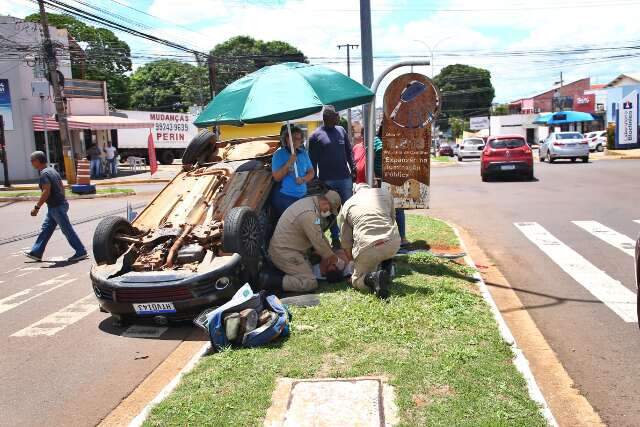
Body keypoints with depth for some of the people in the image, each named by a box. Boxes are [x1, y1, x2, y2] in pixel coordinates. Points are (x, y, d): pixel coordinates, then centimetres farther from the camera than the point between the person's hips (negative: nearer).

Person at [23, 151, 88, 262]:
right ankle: (36, 252, 21)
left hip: (56, 207, -10)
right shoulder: (52, 170, 13)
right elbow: (62, 187, 16)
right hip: (59, 204, 10)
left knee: (67, 230, -4)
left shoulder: (44, 174, -17)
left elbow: (46, 192, -25)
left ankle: (81, 252, 2)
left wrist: (36, 207, -22)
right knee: (45, 229, 14)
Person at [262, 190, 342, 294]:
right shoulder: (309, 214, -26)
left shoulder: (309, 201, 7)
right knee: (310, 283, -13)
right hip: (284, 252, -11)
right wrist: (331, 256, 0)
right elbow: (318, 242, -18)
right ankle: (269, 281, -15)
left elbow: (319, 233, 17)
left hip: (282, 247, 11)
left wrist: (328, 253, 17)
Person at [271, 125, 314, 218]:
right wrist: (289, 163, -22)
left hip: (302, 196, 5)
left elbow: (311, 172, 12)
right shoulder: (279, 154, -7)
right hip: (284, 197, -5)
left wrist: (303, 179, -9)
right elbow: (276, 177, -13)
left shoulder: (303, 153, 8)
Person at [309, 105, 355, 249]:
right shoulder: (315, 136, -1)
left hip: (345, 177, 3)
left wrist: (353, 170, 5)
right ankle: (335, 238, 15)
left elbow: (349, 152, 13)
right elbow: (312, 160, -1)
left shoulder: (341, 130, 9)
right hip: (326, 180, -2)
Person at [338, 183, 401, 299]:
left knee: (357, 280, 19)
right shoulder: (385, 193, 23)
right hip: (394, 243, 2)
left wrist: (353, 258, 36)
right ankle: (385, 274, 15)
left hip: (367, 247, -2)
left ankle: (371, 278, -13)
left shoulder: (346, 205, 20)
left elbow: (346, 242, 19)